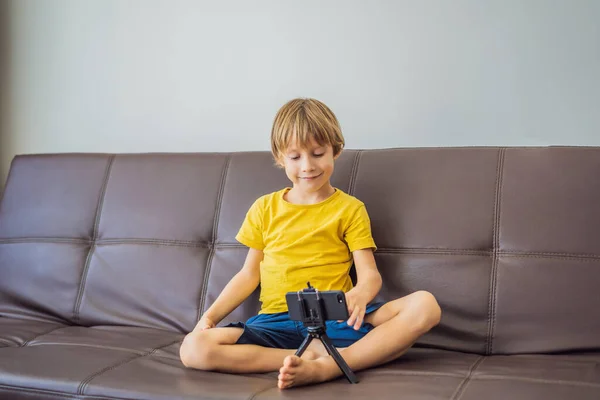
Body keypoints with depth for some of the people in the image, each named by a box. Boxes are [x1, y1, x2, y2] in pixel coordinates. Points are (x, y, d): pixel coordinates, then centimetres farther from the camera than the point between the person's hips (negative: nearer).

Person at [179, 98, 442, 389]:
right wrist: (211, 315, 4)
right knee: (194, 348, -25)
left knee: (424, 305, -27)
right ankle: (320, 354, -26)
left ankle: (324, 368, -36)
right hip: (276, 320, 2)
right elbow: (249, 274, 19)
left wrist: (359, 295, -24)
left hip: (334, 320, -1)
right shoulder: (264, 209, 14)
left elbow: (370, 274, 1)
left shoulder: (350, 208, 8)